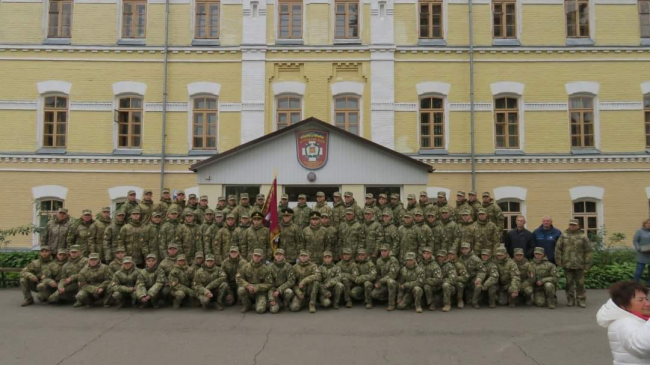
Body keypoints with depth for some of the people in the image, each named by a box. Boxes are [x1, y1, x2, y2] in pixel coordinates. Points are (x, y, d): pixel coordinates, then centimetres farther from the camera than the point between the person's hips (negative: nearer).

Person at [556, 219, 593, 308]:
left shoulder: (583, 237, 0)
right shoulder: (564, 236, 4)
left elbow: (588, 251, 0)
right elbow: (558, 249, 5)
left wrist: (587, 264, -2)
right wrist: (559, 261, 0)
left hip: (579, 265, -1)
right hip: (567, 264, 1)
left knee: (580, 283, 4)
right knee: (569, 283, 8)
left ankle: (581, 300, 14)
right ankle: (570, 300, 17)